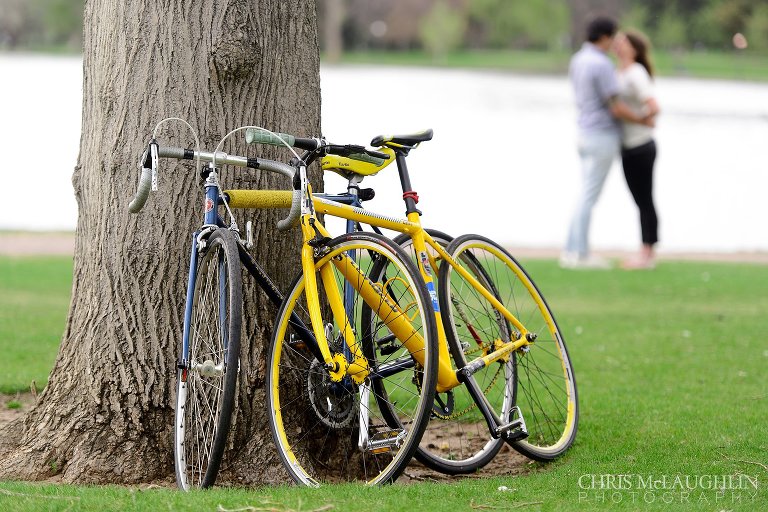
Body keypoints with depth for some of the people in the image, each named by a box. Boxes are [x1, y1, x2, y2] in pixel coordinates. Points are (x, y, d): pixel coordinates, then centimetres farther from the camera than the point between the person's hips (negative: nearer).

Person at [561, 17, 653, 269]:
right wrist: (644, 119, -4)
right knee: (590, 195, -6)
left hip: (585, 133, 9)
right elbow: (615, 108, -18)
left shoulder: (577, 60, 11)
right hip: (603, 136, -9)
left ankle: (571, 251, 13)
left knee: (586, 194, 13)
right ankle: (580, 254, -3)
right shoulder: (602, 65, -18)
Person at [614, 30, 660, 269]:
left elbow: (653, 107, -26)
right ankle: (646, 254, 19)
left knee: (645, 201, -3)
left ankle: (647, 254, 2)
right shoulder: (621, 73, 11)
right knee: (641, 202, 13)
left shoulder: (636, 74, -16)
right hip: (629, 148, 9)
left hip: (641, 148, -9)